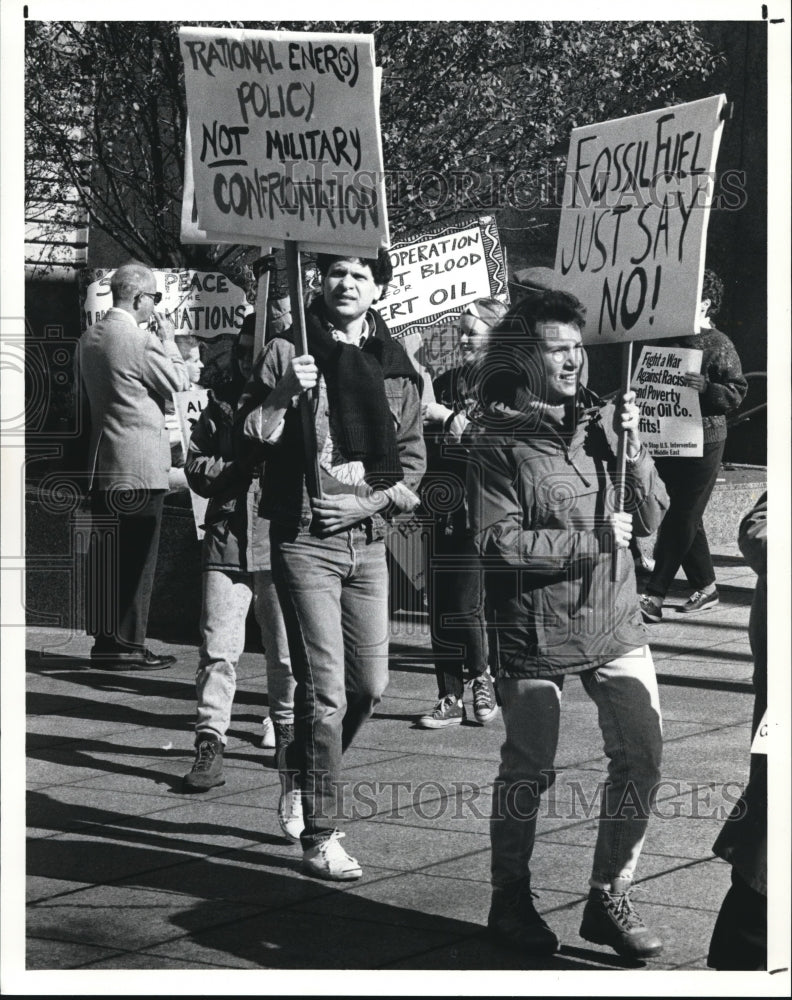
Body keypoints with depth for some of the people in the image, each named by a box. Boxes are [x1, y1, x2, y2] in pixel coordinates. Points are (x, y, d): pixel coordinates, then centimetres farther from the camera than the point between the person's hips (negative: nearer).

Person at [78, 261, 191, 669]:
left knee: (106, 554, 11)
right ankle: (128, 645, -2)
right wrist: (168, 340, 5)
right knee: (137, 557, -3)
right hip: (141, 463, -8)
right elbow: (178, 383, -6)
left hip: (102, 462, 8)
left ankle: (104, 639, 15)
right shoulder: (143, 341, -15)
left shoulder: (90, 338, 9)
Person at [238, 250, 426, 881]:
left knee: (370, 685, 10)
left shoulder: (396, 366, 11)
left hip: (367, 539, 5)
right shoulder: (288, 352, 0)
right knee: (326, 692, -8)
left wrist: (370, 499, -4)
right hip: (304, 538, -4)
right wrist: (283, 393, -22)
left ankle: (306, 769, 37)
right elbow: (253, 436, -4)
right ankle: (321, 837, -2)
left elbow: (412, 455, 12)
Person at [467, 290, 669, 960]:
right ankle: (510, 900, 24)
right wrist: (592, 541, -17)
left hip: (615, 623, 5)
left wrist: (631, 447, -10)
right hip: (534, 634, -5)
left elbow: (652, 518, 5)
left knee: (641, 757, 1)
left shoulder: (599, 420, 7)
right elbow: (498, 544, -17)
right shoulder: (498, 444, -8)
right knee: (529, 772, 5)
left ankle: (610, 897, 16)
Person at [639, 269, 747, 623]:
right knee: (686, 518, 12)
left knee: (682, 518, -7)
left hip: (703, 442, -7)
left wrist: (704, 386, -27)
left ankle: (654, 596, -11)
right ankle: (705, 588, 23)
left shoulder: (718, 345, -6)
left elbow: (736, 391, -12)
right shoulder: (670, 340, 13)